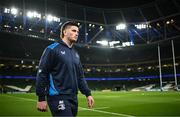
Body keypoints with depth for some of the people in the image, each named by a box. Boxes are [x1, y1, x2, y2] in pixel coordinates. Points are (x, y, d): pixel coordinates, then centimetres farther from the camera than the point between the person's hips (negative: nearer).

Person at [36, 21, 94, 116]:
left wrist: (88, 94, 9)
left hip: (73, 98, 7)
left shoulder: (75, 54, 17)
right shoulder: (53, 49, -5)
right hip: (58, 97, -7)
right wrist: (41, 98, -14)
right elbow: (42, 73, -10)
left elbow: (80, 77, 19)